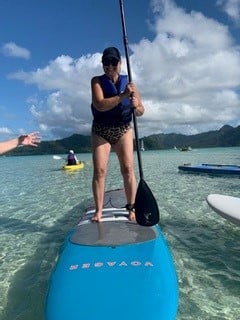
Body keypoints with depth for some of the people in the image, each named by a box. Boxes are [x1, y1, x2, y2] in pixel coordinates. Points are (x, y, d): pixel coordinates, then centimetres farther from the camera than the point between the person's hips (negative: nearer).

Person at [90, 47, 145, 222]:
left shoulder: (129, 82, 4)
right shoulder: (97, 81, -2)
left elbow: (141, 111, 4)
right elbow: (100, 105, -21)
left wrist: (135, 105, -20)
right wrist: (123, 95, -28)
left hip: (123, 130, 2)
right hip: (101, 131, -1)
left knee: (128, 169, -6)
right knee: (99, 171, -7)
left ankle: (131, 208, 3)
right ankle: (98, 211, 1)